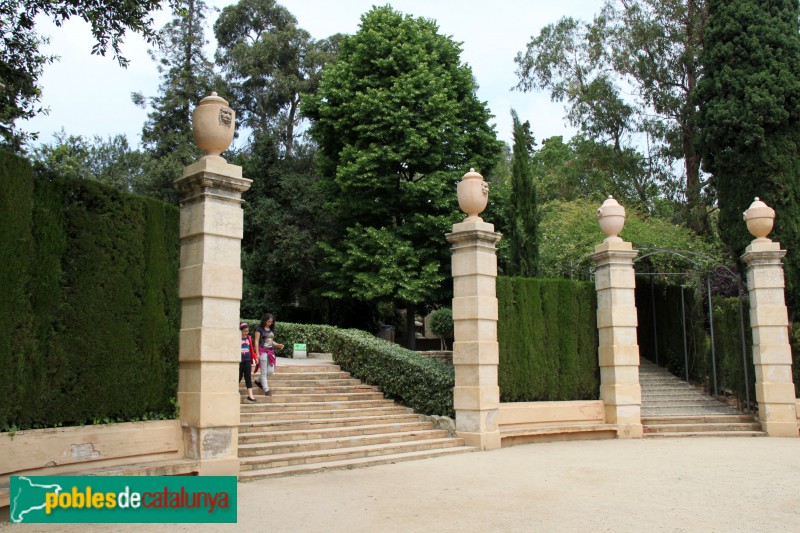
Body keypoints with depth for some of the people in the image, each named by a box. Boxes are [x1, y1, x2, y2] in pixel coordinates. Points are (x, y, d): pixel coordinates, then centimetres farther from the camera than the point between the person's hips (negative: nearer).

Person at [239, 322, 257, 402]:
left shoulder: (249, 338, 7)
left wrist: (255, 357, 8)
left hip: (247, 360, 4)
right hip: (239, 360, -3)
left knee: (248, 377, 1)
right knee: (239, 377, 5)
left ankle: (250, 395, -1)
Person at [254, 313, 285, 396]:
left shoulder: (271, 330, 14)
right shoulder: (259, 329, -3)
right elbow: (256, 341, -5)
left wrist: (278, 345, 3)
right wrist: (257, 353, -12)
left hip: (271, 352, 6)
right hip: (263, 351, -6)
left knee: (271, 371, 3)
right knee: (264, 372, 0)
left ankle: (259, 381, 29)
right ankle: (266, 390, 5)